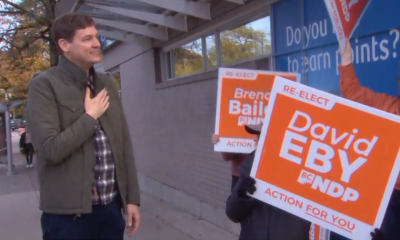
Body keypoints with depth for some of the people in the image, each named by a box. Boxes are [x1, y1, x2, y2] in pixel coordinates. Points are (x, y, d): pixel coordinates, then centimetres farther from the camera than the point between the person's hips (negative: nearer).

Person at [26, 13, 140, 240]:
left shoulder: (106, 84, 10)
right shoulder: (45, 85, -9)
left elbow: (124, 144, 10)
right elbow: (50, 149, -19)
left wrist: (132, 198, 8)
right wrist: (90, 117, -10)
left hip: (111, 207, 5)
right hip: (69, 213, -5)